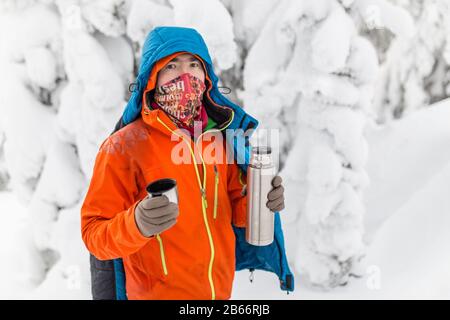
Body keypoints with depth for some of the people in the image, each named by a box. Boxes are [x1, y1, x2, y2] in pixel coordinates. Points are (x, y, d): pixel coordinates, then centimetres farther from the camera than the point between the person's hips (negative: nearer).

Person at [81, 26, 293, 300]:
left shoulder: (220, 138, -4)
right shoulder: (123, 147, -17)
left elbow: (234, 211, 5)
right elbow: (94, 234, -15)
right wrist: (137, 224, -35)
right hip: (157, 293, -4)